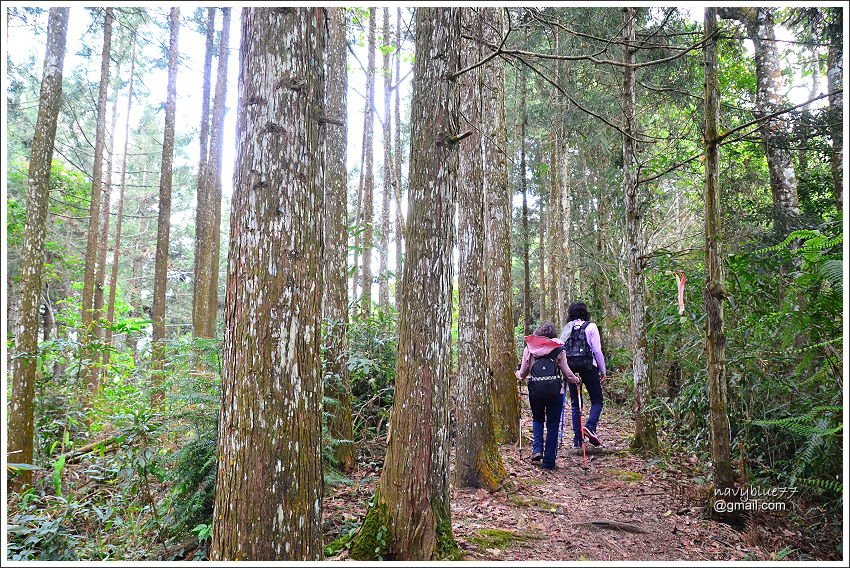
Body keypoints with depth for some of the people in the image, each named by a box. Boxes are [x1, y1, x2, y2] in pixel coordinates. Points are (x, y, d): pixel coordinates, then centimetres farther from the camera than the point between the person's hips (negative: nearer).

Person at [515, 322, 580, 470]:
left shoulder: (529, 348, 9)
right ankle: (548, 461, 12)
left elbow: (522, 374, 10)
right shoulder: (558, 348, 6)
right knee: (553, 424, 10)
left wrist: (518, 374, 33)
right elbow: (567, 372, 5)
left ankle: (537, 449, 9)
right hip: (555, 388, -1)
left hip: (535, 388, 1)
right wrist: (575, 379, 25)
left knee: (537, 419, 26)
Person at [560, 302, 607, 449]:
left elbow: (560, 350, 8)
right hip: (588, 366, -3)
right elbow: (597, 350, -2)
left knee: (575, 403, 9)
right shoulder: (590, 326, 1)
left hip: (570, 367, 4)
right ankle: (590, 426, -17)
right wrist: (603, 371, 5)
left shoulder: (566, 328, 11)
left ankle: (577, 439, 6)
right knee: (597, 400, 7)